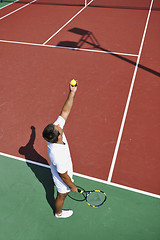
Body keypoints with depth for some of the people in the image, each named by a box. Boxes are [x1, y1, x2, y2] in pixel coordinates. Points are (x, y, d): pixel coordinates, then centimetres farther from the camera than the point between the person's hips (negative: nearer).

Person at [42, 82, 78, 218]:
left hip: (62, 171, 6)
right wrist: (72, 187, -11)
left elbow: (65, 112, -23)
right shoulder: (58, 155, -47)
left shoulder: (55, 131, -30)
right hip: (62, 179, -6)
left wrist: (72, 93, -27)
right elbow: (64, 176, -29)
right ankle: (59, 213, 59)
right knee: (62, 195, 26)